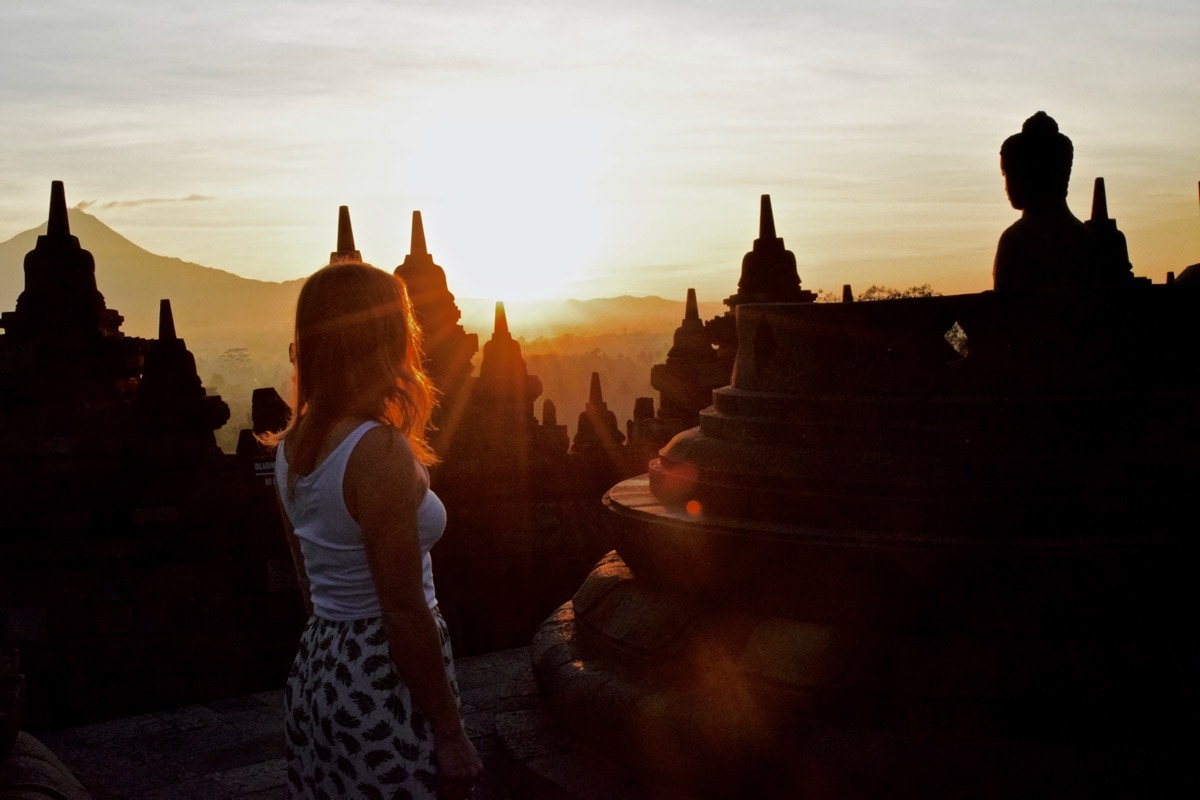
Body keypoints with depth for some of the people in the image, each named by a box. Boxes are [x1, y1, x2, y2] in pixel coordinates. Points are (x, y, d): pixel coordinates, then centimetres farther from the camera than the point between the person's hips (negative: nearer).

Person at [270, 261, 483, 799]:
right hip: (384, 681, -8)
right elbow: (404, 611, -21)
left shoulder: (293, 442, 3)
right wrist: (450, 735, -14)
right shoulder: (380, 451, -22)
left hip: (318, 664, 8)